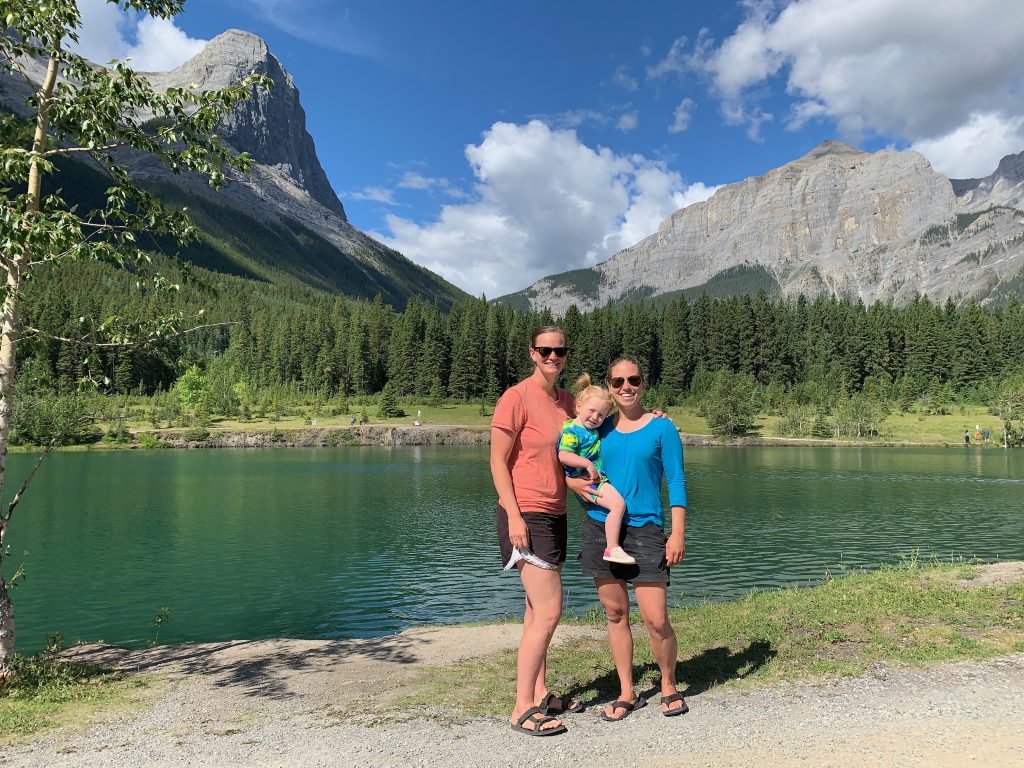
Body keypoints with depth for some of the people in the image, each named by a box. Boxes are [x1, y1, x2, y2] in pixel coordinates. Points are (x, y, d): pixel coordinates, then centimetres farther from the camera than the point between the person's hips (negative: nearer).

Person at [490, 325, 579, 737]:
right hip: (526, 516, -8)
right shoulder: (517, 398, -13)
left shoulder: (566, 399, 10)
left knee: (538, 609, 15)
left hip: (555, 514, 8)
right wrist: (514, 515, -19)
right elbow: (498, 461, -14)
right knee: (549, 611, -8)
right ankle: (523, 709, 3)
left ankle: (540, 692, 27)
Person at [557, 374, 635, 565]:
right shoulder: (572, 430, -13)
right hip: (585, 481, -10)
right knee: (618, 504, -23)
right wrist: (587, 463, -26)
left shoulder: (594, 428, 13)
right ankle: (612, 549, -16)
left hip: (598, 478, 10)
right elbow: (563, 455, -24)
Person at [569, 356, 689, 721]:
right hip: (600, 527, 3)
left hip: (644, 529, -3)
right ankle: (627, 694, 25)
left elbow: (676, 482, -2)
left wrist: (678, 534, -8)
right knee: (615, 614, 10)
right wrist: (579, 483, -3)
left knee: (656, 620, -5)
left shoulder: (661, 427, 0)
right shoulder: (600, 428, 8)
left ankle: (669, 687, 21)